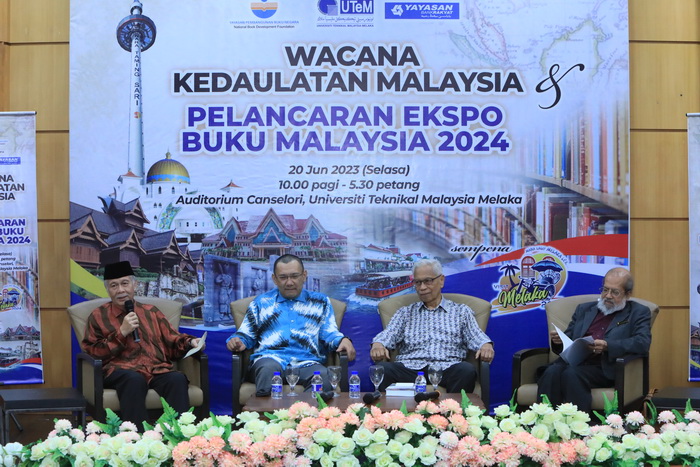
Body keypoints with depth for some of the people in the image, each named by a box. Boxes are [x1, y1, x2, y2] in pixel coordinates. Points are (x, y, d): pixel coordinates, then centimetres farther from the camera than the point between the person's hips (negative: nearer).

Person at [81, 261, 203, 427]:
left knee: (177, 379, -32)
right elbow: (92, 352, 6)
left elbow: (173, 342, 23)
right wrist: (122, 332, -2)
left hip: (158, 370, 3)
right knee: (134, 380, -39)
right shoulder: (98, 316, 15)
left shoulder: (151, 312, 25)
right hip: (120, 370, -3)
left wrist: (190, 342, 1)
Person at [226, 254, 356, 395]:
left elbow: (329, 333, 15)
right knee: (269, 367, -39)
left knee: (324, 376, -36)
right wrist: (237, 342, 0)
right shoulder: (261, 302, 25)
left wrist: (343, 340, -8)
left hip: (307, 362, 0)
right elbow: (245, 335, 24)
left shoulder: (320, 302, 25)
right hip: (269, 358, 0)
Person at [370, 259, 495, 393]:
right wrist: (378, 344, -16)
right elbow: (389, 334, 10)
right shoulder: (405, 313, 26)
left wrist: (486, 346, -15)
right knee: (383, 368, -32)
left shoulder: (461, 311, 23)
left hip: (446, 368, 0)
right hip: (410, 367, 0)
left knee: (467, 370, -35)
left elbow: (476, 336, 10)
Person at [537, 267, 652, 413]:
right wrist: (558, 340, -2)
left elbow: (643, 342, -5)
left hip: (604, 368, -4)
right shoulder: (584, 309, 27)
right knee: (552, 372, -31)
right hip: (572, 361, 4)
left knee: (572, 374, -34)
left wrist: (607, 346, -20)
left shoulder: (638, 313, 14)